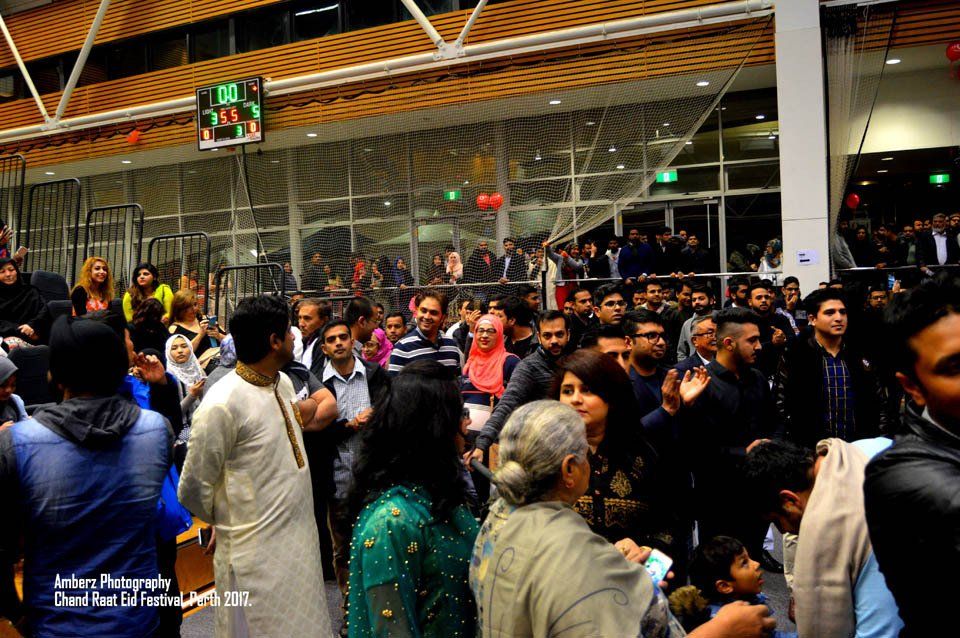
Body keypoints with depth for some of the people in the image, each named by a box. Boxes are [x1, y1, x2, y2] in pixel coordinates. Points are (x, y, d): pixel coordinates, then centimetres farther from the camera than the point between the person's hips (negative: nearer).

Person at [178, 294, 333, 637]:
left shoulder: (284, 383, 4)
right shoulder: (222, 404, -20)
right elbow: (193, 491, -11)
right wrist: (231, 524, 3)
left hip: (302, 543, 7)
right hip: (257, 558, -7)